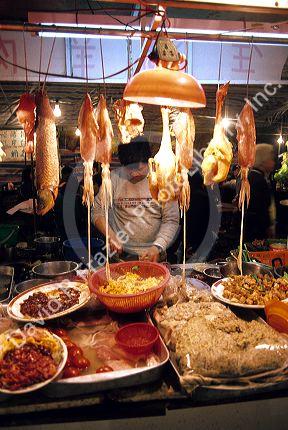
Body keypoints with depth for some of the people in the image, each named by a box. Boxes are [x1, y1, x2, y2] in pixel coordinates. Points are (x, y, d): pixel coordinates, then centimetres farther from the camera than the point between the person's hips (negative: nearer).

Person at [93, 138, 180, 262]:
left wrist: (157, 247, -16)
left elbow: (171, 220, -2)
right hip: (121, 252, 0)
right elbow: (97, 211, 4)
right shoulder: (114, 178, -2)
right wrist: (111, 237, -11)